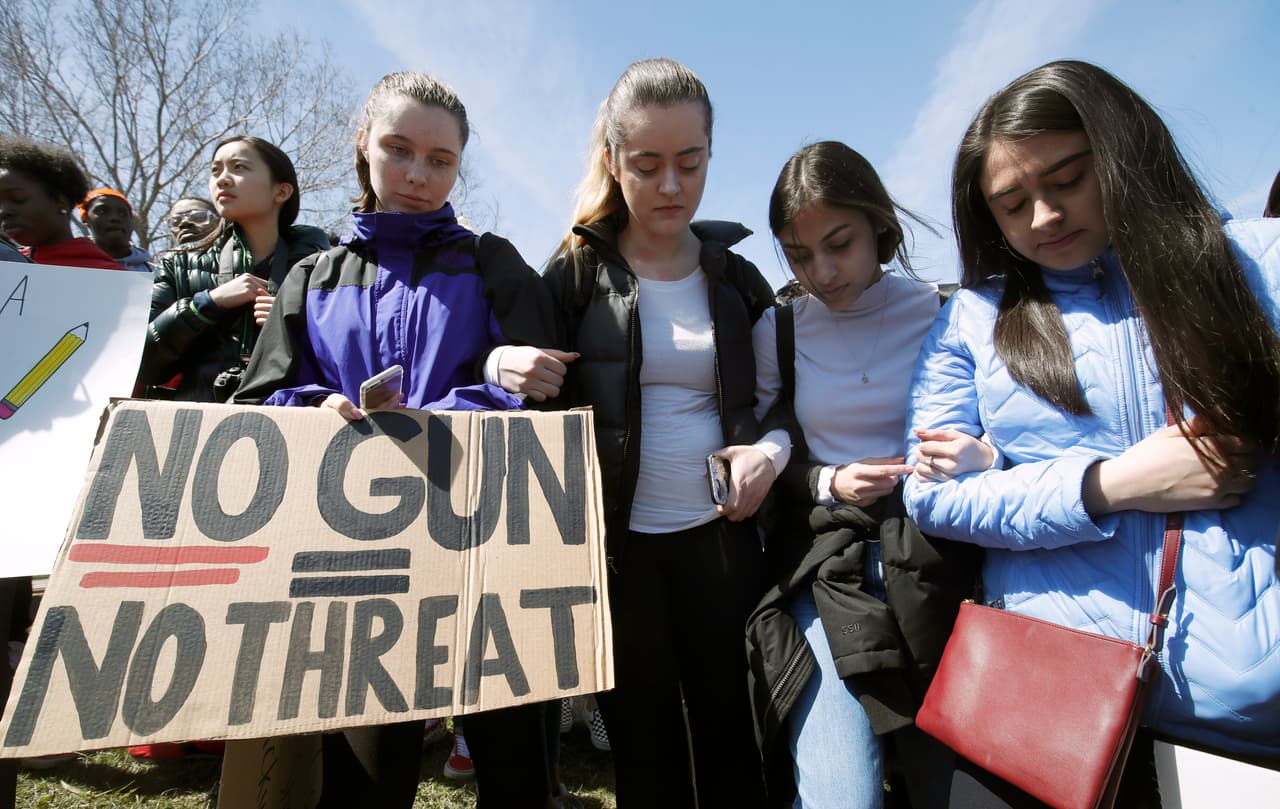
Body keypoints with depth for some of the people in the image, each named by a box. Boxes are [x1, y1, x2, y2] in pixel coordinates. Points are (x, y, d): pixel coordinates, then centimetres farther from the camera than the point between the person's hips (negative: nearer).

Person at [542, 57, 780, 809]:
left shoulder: (738, 278, 4)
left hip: (720, 535, 2)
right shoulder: (575, 274, -2)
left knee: (729, 726, 14)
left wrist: (775, 450, -11)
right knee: (642, 735, 14)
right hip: (616, 540, -1)